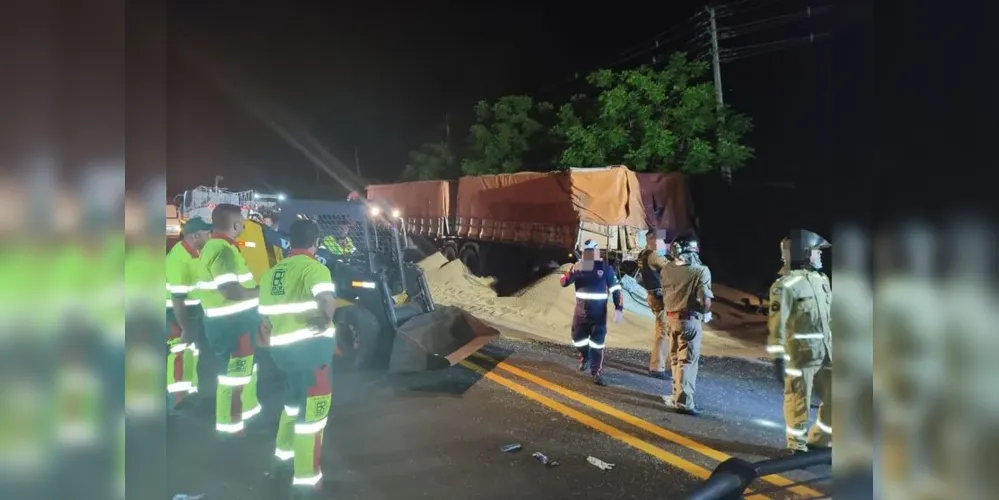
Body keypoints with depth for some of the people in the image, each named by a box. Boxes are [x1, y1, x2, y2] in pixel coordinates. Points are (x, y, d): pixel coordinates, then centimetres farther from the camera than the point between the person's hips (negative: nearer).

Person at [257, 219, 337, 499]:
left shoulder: (271, 273, 12)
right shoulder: (314, 268, -12)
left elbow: (264, 319, 18)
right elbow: (327, 300, -32)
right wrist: (325, 321, -13)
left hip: (282, 348, 8)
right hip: (311, 347, -8)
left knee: (294, 400, 30)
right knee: (312, 410, 3)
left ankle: (284, 455, 45)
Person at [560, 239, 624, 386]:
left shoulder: (605, 268, -5)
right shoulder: (578, 267, 4)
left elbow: (616, 289, -4)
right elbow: (563, 282, -4)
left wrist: (619, 309, -14)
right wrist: (572, 272, -23)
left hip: (598, 313, -3)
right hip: (580, 311, 3)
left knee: (597, 343, -4)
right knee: (578, 338, 11)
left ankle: (597, 372, 4)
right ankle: (584, 357, 43)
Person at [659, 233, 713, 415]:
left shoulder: (667, 269, 0)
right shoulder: (700, 270, -16)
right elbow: (705, 300, -19)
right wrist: (706, 313, 1)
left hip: (671, 317, 6)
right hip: (689, 319, -6)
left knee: (676, 358, 19)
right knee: (687, 361, 0)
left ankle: (678, 395, 32)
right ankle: (683, 402, -1)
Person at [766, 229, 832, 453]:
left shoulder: (821, 279, 13)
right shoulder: (786, 285, -13)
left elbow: (830, 316, 20)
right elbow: (777, 323, -16)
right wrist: (778, 357, -21)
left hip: (825, 353, 8)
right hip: (800, 355, -8)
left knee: (832, 398, 13)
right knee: (799, 400, 2)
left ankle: (818, 441, 30)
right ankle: (798, 447, 18)